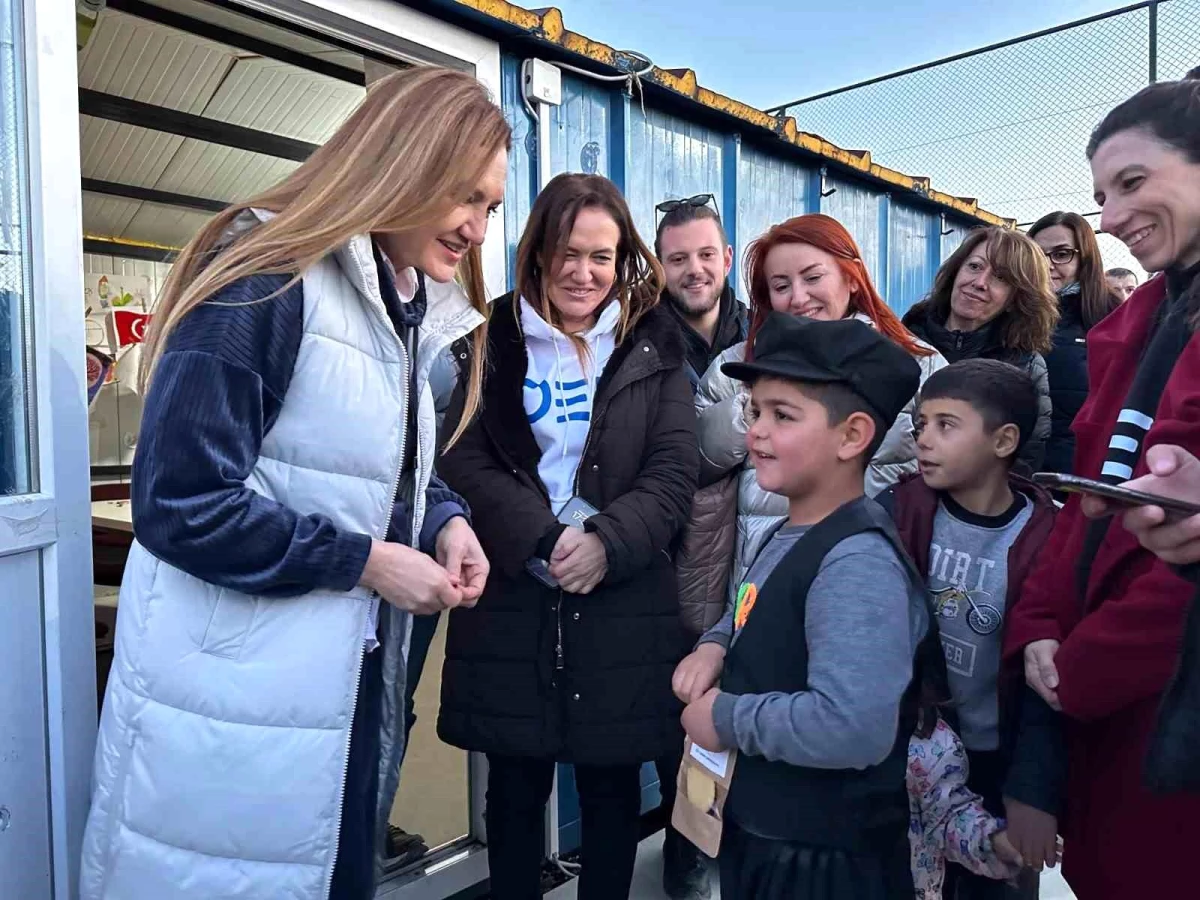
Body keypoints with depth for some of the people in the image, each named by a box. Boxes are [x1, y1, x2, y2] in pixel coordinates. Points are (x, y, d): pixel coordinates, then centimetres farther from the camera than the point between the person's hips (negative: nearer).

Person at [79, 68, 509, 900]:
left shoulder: (407, 313, 9)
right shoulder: (266, 279, -18)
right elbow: (179, 501, -22)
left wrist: (444, 519, -4)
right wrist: (365, 561, -17)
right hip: (237, 703, -8)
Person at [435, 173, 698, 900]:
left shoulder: (653, 346, 5)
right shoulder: (494, 340, 5)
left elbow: (675, 472, -2)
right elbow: (464, 461, -4)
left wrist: (607, 544, -17)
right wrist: (542, 540, -16)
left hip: (624, 604, 0)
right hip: (510, 600, 0)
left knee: (612, 787, 13)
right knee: (515, 788, 13)